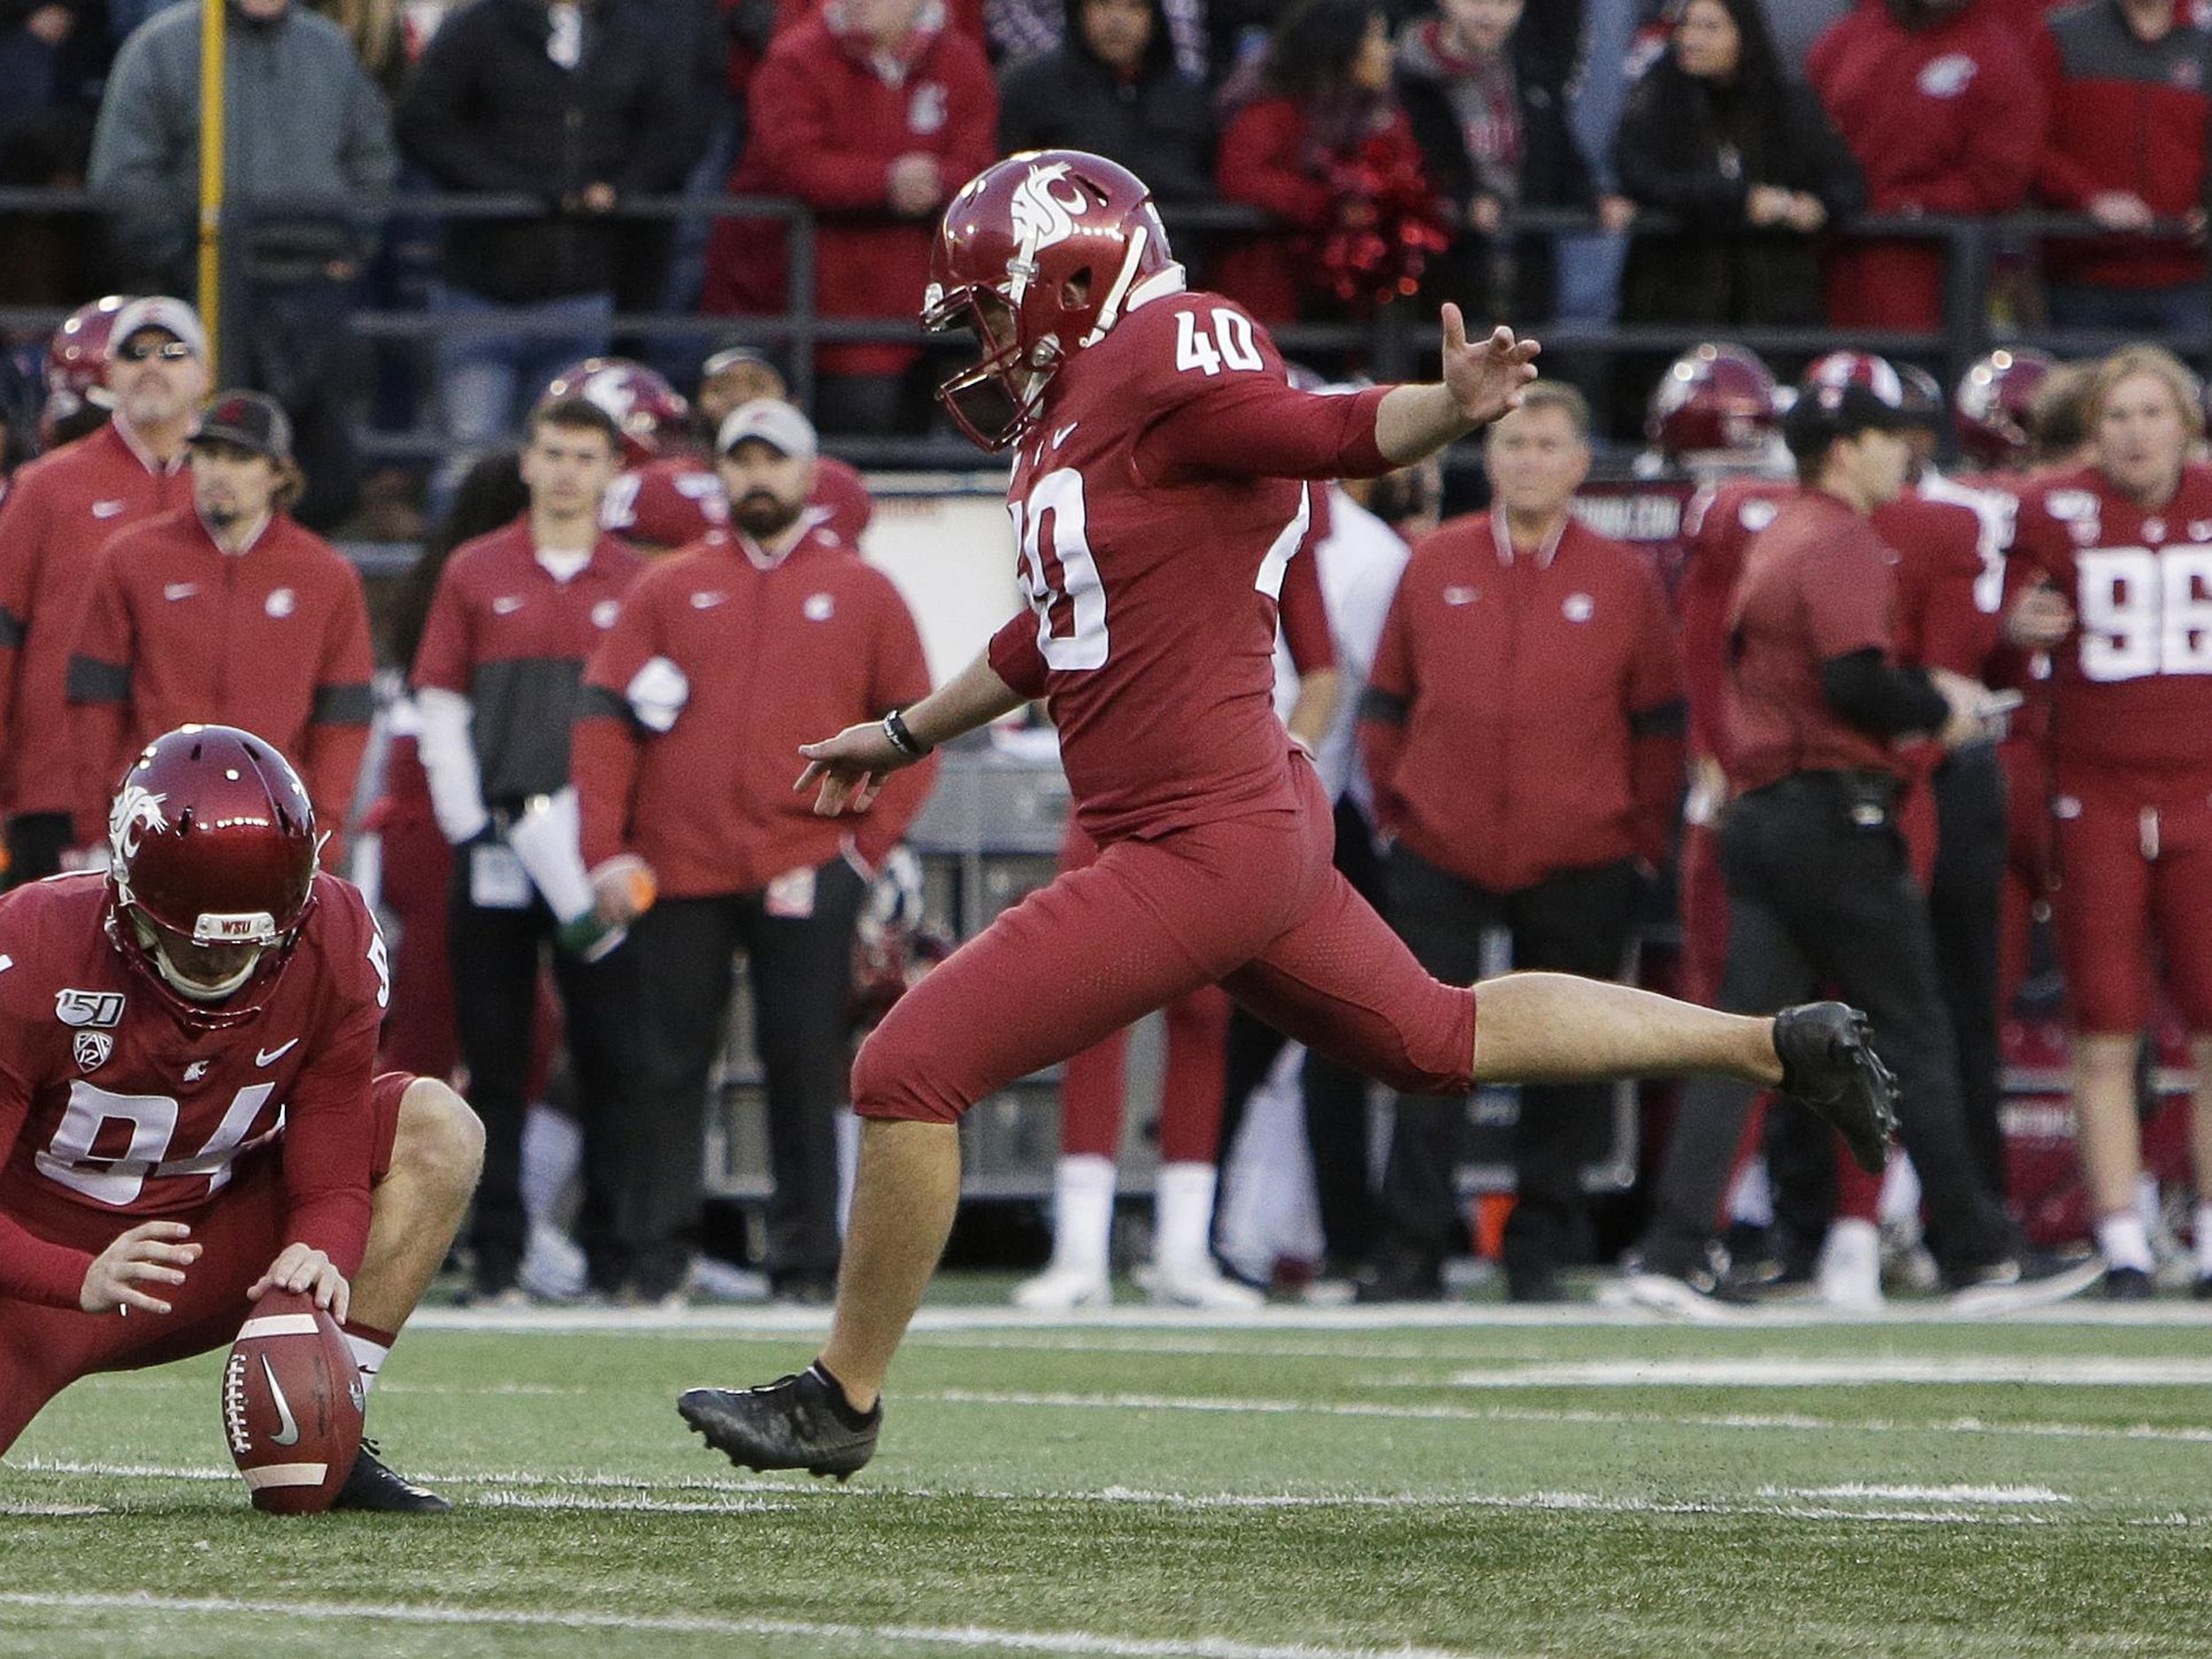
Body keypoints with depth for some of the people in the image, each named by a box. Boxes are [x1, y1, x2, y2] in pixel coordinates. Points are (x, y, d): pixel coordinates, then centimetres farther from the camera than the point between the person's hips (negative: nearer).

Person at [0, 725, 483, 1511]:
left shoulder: (332, 945, -16)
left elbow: (332, 1178, -11)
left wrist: (319, 1256, -36)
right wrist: (84, 1281, -43)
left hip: (213, 1249, 3)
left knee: (438, 1133, -15)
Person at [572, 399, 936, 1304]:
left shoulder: (861, 594, 11)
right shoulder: (667, 590, 12)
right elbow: (605, 717, 5)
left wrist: (866, 845, -1)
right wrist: (607, 850, -6)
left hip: (803, 878, -1)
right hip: (679, 877, 1)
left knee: (807, 1071, -1)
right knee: (667, 1067, 1)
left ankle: (807, 1265, 5)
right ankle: (656, 1264, 6)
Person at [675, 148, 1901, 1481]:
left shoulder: (1162, 373, -13)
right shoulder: (1069, 422, 15)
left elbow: (1339, 433, -22)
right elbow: (1057, 634, 29)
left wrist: (1456, 407, -43)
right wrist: (908, 736, 39)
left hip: (1206, 847, -10)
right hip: (1263, 823, 10)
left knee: (913, 1071, -8)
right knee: (1443, 1042, 24)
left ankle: (844, 1398, 4)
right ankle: (1780, 1045, 31)